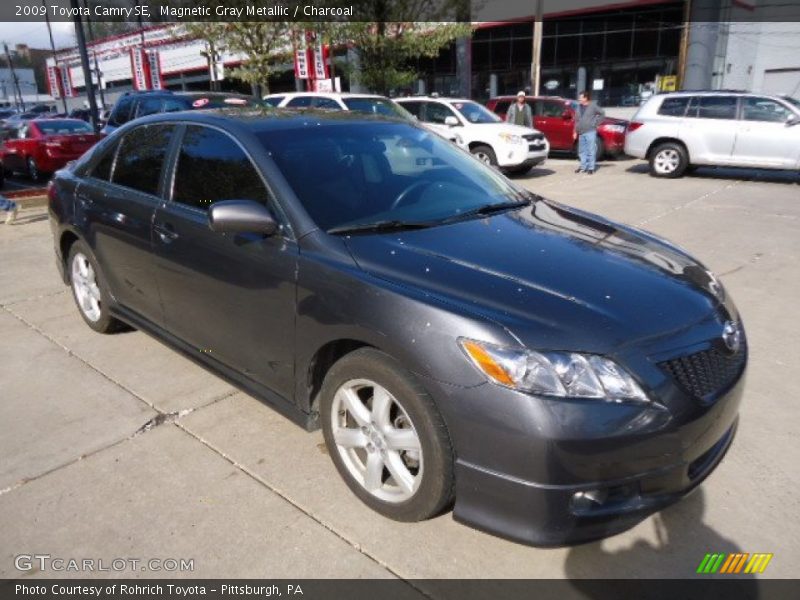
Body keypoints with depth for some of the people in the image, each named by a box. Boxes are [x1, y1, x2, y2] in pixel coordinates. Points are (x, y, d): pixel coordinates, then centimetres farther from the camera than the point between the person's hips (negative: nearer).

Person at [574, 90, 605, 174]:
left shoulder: (593, 106, -4)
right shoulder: (579, 107, 13)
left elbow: (602, 113, 0)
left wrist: (595, 122, -4)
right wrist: (575, 131, 13)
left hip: (590, 132, -6)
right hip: (581, 133, 6)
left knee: (591, 150, -5)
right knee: (582, 151, 10)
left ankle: (591, 167, -2)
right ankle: (583, 166, 18)